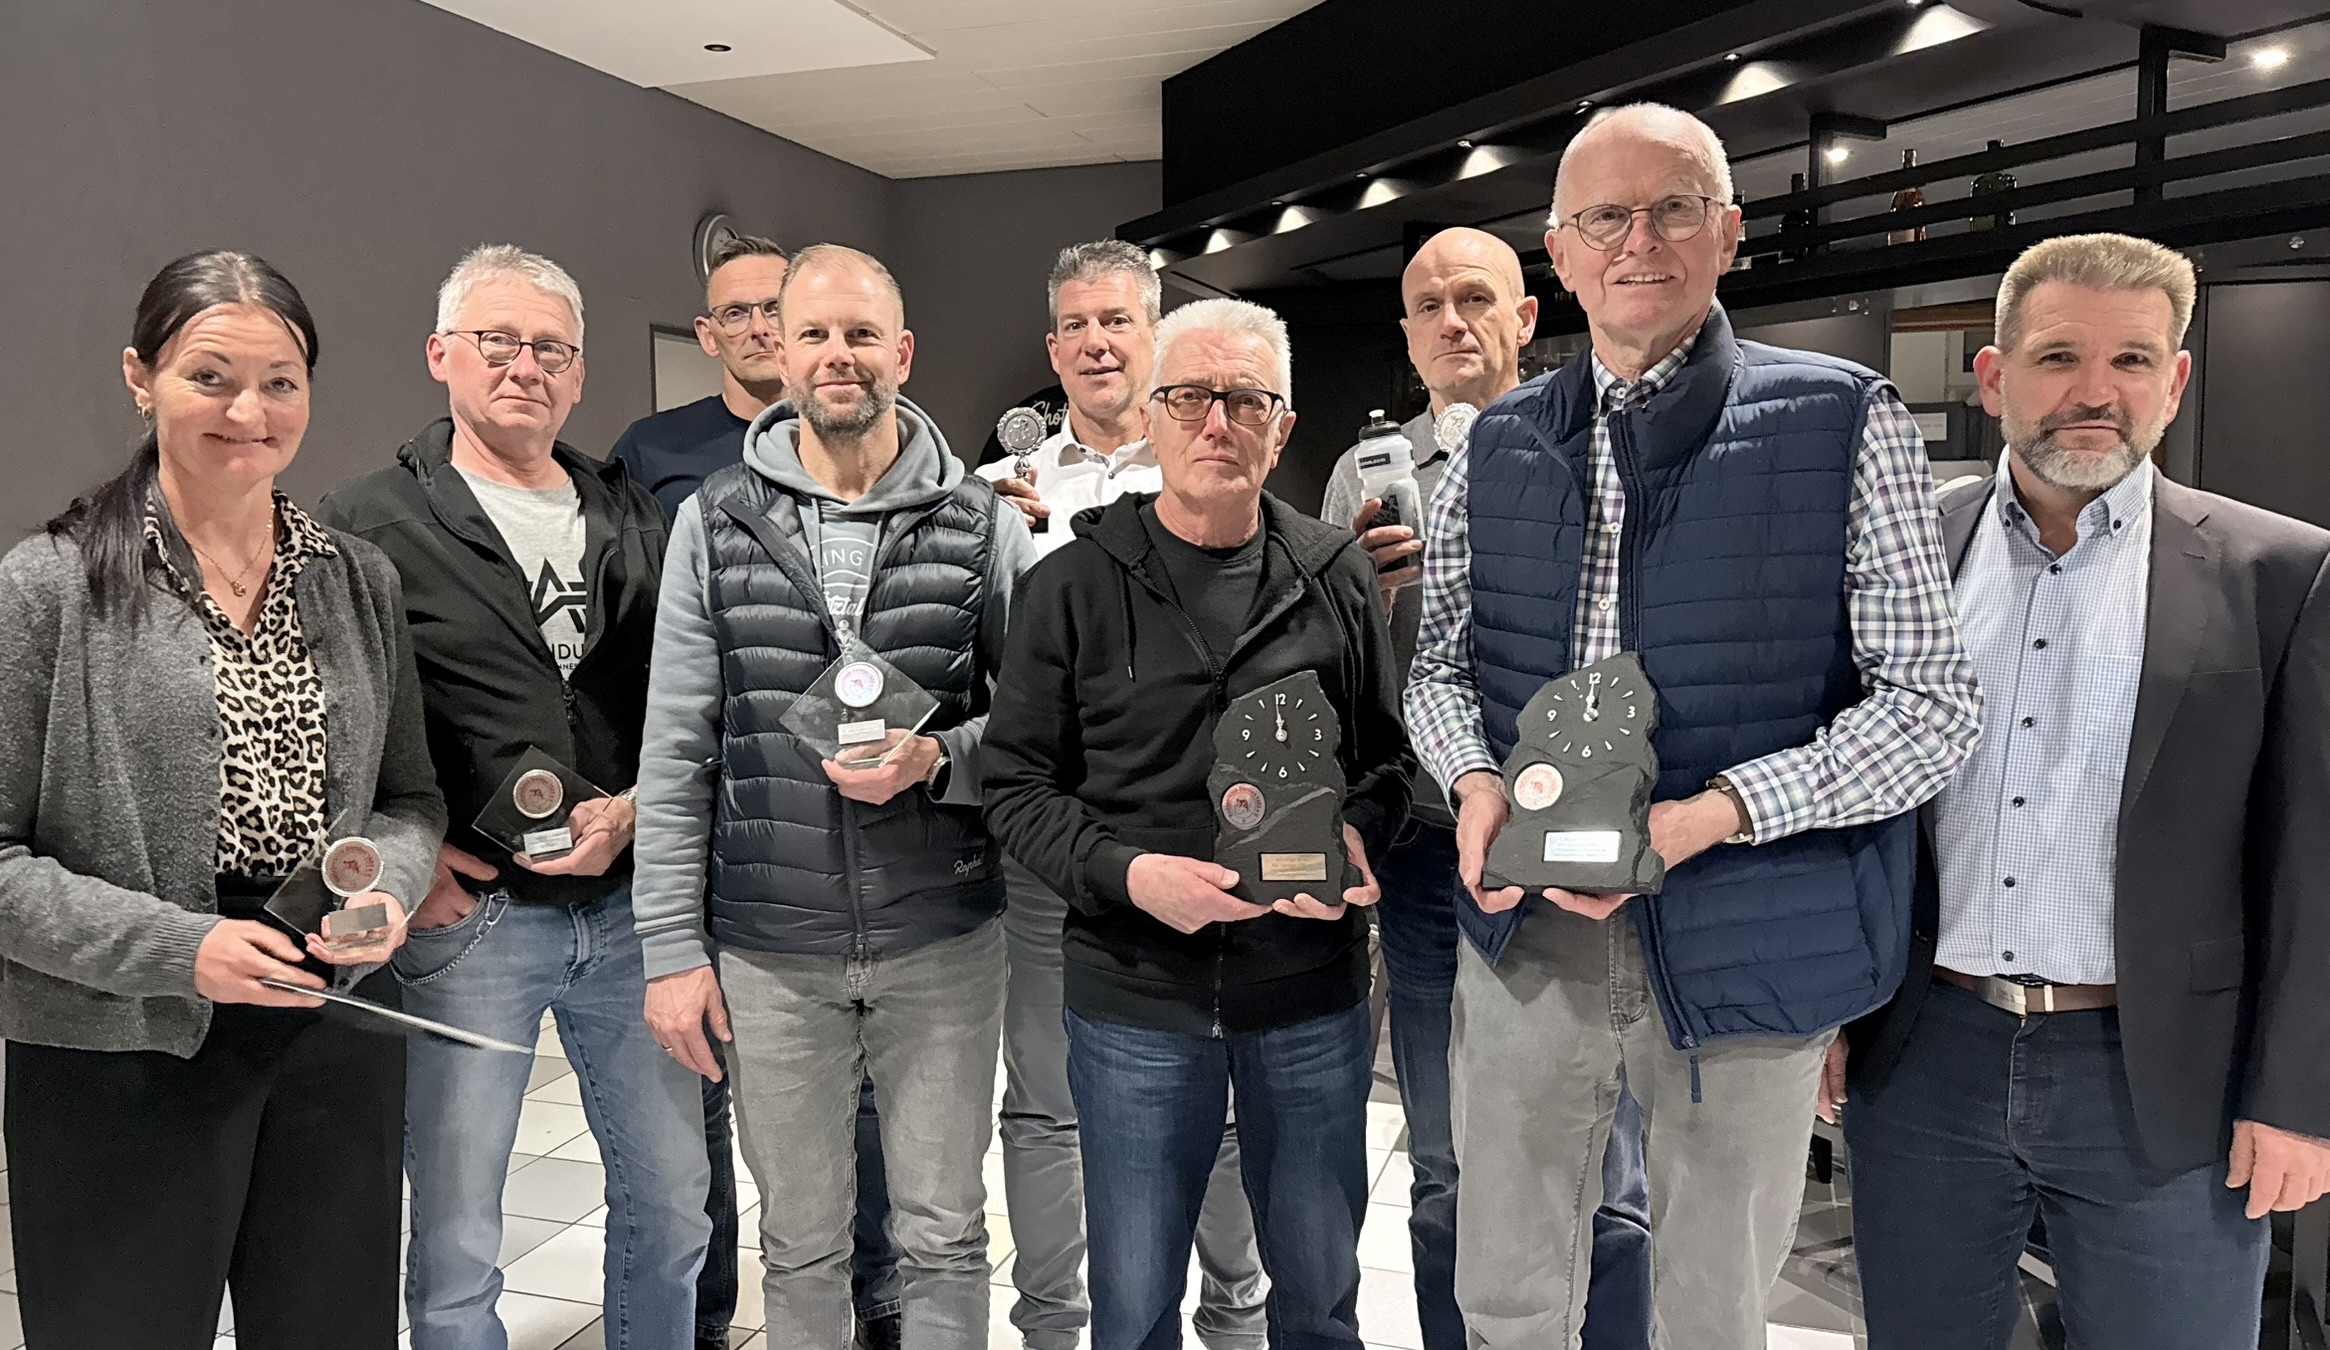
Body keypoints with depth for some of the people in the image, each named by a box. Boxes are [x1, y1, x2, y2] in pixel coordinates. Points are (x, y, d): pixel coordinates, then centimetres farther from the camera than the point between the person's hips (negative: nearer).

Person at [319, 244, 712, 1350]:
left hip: (630, 903, 4)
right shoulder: (369, 528, -2)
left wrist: (630, 811, -6)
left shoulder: (632, 520, 9)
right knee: (455, 1242, 8)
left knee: (671, 1198, 15)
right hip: (468, 916, -3)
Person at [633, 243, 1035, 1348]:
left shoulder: (983, 523, -1)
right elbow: (675, 755, 1)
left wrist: (935, 759, -17)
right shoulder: (714, 524, 0)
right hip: (770, 952, 1)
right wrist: (672, 947, -2)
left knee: (945, 1238, 12)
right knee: (799, 1246, 16)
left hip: (944, 942, 0)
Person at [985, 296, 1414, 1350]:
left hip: (1313, 994, 2)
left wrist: (1356, 836, -11)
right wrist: (1126, 872, -18)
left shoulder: (1338, 577, 3)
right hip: (1134, 996, -1)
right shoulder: (1075, 584, -3)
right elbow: (1016, 785, -2)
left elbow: (1388, 753, 10)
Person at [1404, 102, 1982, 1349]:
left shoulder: (1845, 426, -5)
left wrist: (1711, 813, -21)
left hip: (1740, 946, -2)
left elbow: (1932, 703, -8)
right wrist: (1474, 780, -10)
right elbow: (1440, 660, 13)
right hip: (1526, 930, 3)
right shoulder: (1498, 449, 6)